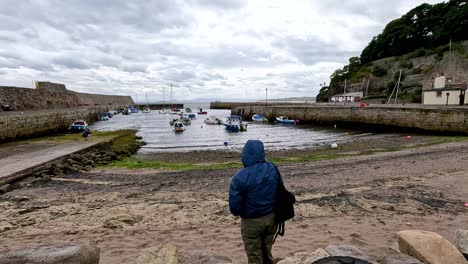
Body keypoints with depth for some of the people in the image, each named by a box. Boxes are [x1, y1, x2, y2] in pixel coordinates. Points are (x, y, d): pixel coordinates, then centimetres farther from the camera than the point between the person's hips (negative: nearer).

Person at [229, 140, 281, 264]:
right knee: (267, 252, 26)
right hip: (272, 217, 5)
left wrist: (242, 213, 3)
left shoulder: (239, 178, -25)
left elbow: (234, 207, -19)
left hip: (252, 222, -4)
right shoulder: (273, 168, -10)